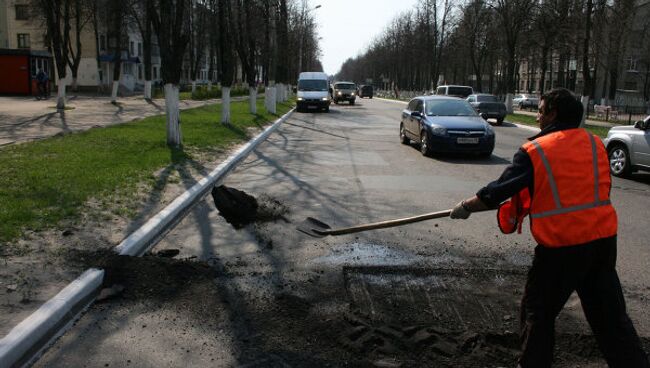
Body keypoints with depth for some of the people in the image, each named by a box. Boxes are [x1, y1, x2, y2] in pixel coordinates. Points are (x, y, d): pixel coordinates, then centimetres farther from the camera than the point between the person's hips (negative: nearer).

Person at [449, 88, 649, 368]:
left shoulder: (534, 151, -9)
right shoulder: (595, 145, 7)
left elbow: (498, 192, -7)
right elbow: (601, 190, 16)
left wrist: (466, 207, 9)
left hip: (561, 246, -5)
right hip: (604, 239, 6)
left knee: (538, 311, 12)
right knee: (610, 315, 15)